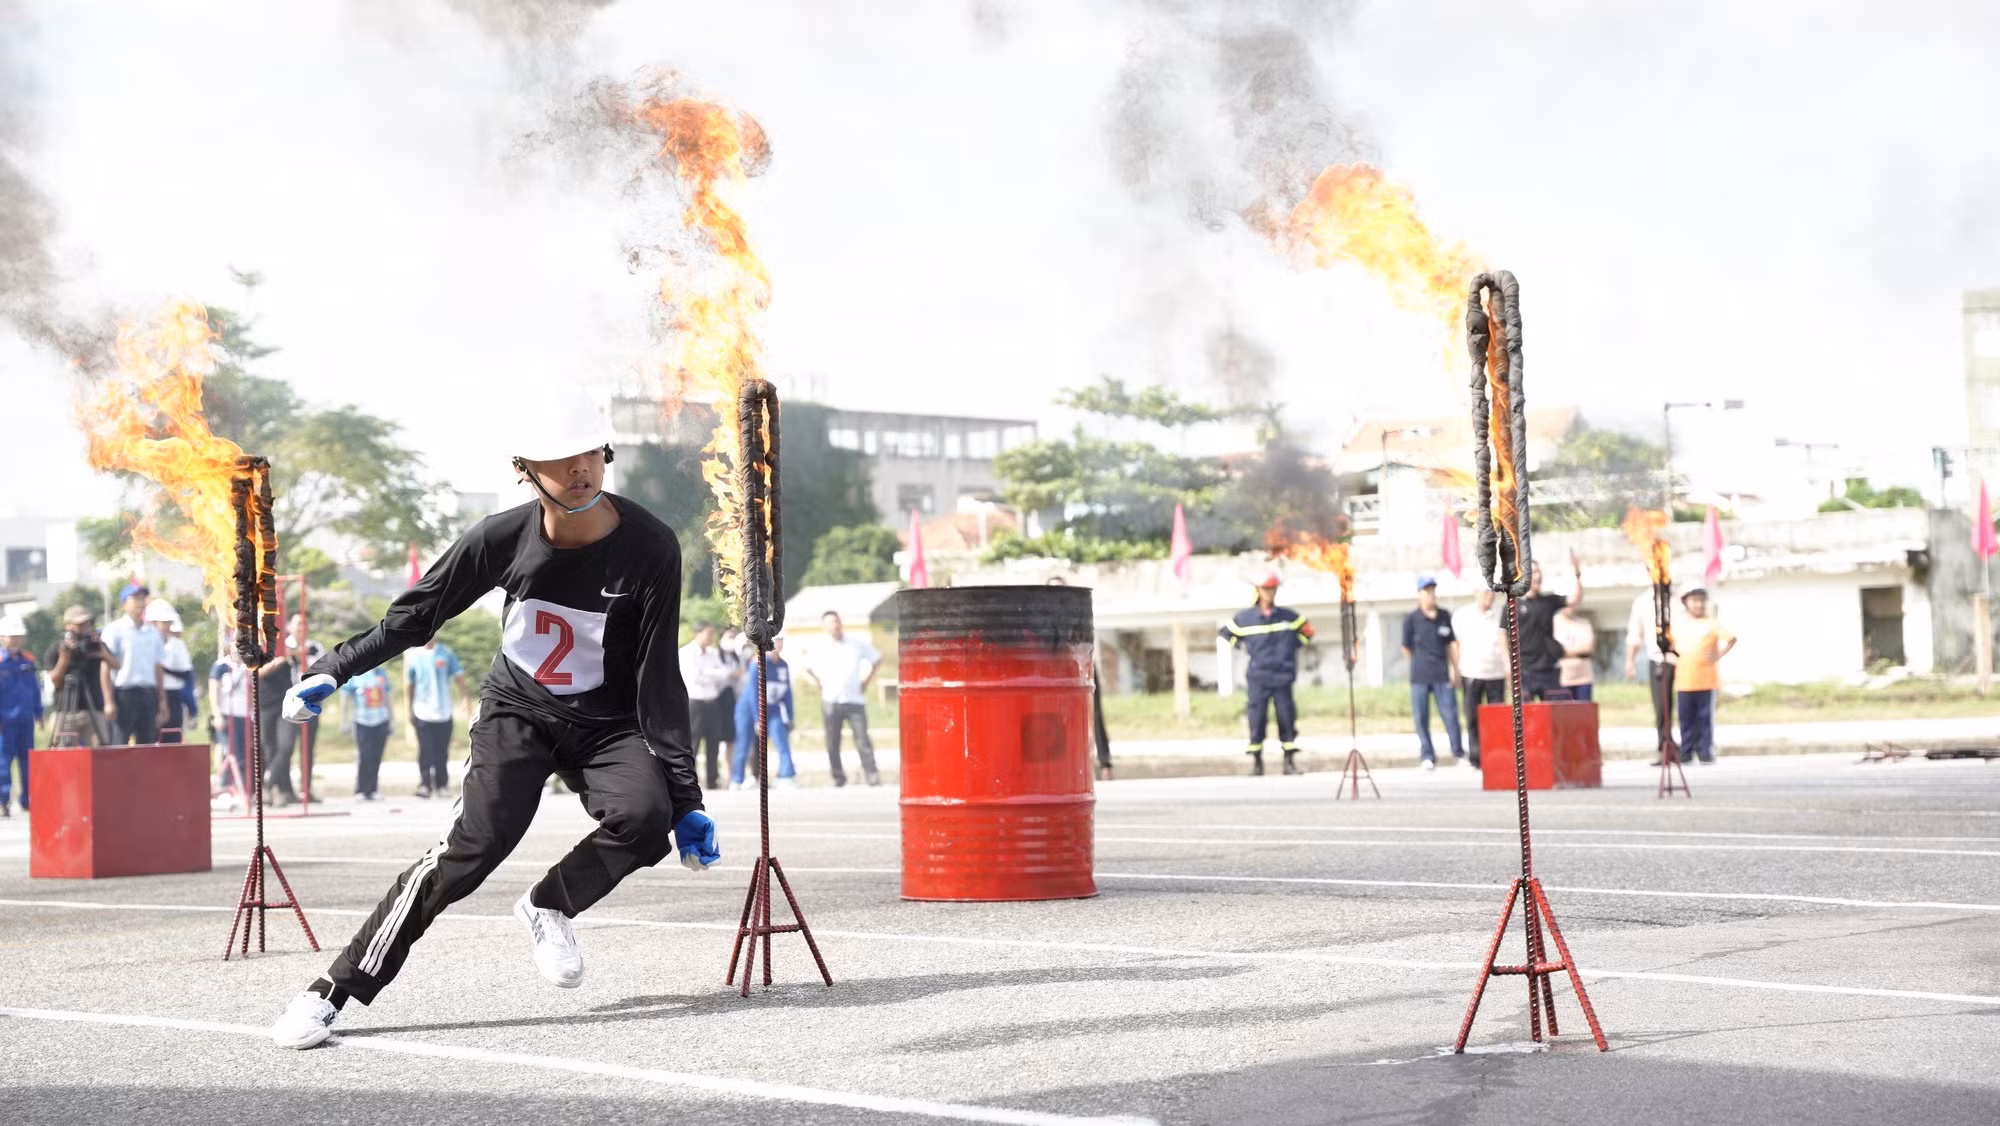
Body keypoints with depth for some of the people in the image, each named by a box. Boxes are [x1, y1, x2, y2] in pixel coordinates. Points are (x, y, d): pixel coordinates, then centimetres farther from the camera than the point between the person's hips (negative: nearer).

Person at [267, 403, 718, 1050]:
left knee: (646, 815, -29)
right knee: (478, 841, -23)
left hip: (607, 724, 1)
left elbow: (658, 679, -16)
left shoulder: (649, 549, -20)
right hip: (517, 711, -1)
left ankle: (549, 906, 3)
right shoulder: (504, 538, -17)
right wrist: (333, 672, -6)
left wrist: (686, 796, -19)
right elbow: (416, 615, -1)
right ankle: (332, 993, -19)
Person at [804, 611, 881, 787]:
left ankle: (871, 774, -8)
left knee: (863, 739, -9)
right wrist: (819, 684, 10)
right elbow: (807, 667, 21)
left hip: (855, 699, -1)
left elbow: (876, 659, 17)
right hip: (830, 701, 1)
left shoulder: (857, 644, 4)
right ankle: (838, 777, 10)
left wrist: (865, 681, 10)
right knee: (832, 742, 1)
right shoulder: (819, 647, 5)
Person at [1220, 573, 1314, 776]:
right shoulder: (1245, 617, 3)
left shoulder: (1288, 616, 4)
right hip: (1258, 677, -1)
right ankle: (1256, 761, 4)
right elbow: (1224, 633, 17)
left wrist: (1291, 648, 9)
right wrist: (1243, 646, 7)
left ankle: (1289, 761, 7)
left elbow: (1307, 631, 18)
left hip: (1283, 676, 1)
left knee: (1287, 716, 0)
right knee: (1256, 717, -4)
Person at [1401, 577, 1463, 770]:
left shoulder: (1444, 617, 9)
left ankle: (1459, 754, 4)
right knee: (1421, 717, 0)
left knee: (1450, 714, -4)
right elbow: (1406, 648, 7)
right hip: (1420, 676, -1)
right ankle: (1428, 756, 8)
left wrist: (1455, 669, 9)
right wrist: (1419, 665, 10)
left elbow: (1451, 644, 14)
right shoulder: (1411, 619, 1)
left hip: (1442, 675, 1)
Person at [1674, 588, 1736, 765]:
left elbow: (1731, 639, -2)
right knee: (1686, 718, 5)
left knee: (1705, 717, 0)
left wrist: (1719, 654, -10)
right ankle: (1686, 752, 11)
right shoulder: (1678, 624, 9)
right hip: (1683, 681, 3)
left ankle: (1705, 751, 6)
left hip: (1706, 680, -3)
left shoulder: (1711, 624, -1)